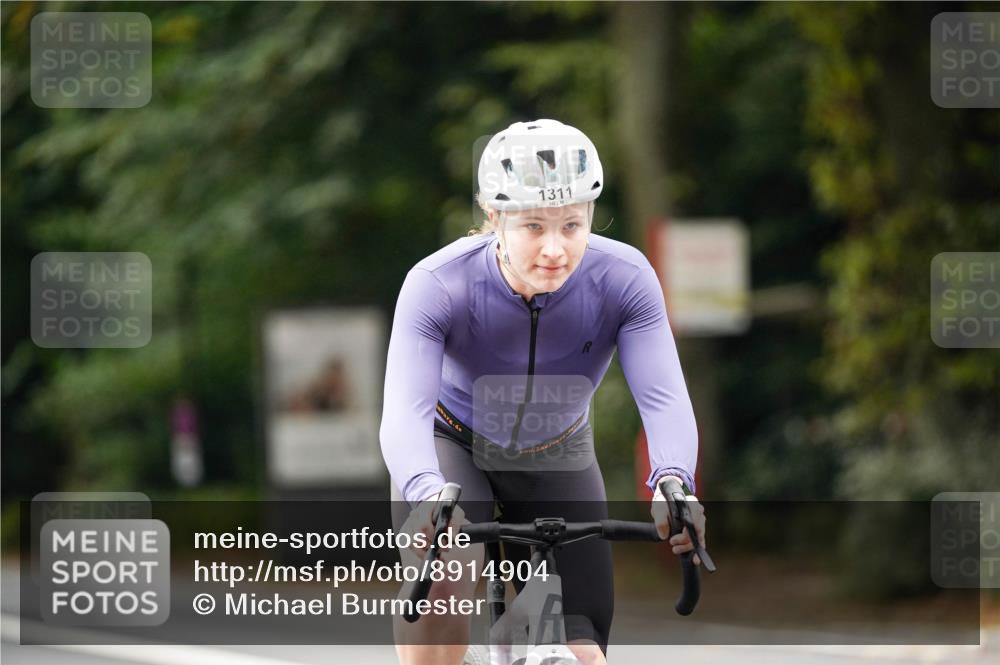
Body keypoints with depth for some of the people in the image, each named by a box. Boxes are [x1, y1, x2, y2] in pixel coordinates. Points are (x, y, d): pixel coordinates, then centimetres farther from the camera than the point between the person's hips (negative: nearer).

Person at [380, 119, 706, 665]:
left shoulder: (623, 280, -26)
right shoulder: (438, 285, -31)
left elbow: (664, 397, -35)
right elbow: (405, 411, -41)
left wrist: (672, 482, -56)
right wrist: (428, 495, -62)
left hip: (556, 461, 2)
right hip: (452, 444, -2)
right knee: (443, 575, -35)